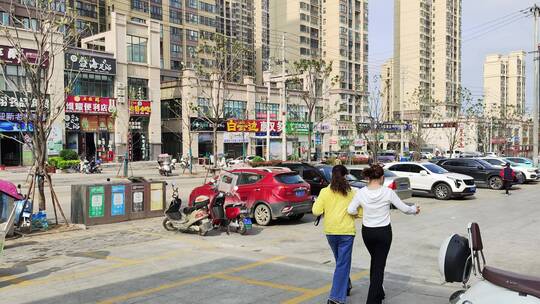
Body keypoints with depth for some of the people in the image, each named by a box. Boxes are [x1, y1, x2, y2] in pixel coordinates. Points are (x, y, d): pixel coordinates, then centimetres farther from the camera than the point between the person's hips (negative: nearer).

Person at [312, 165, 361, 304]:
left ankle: (346, 286, 40)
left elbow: (316, 211, -8)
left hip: (330, 231, 3)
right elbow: (360, 212, -4)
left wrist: (317, 202, 11)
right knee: (343, 264, 0)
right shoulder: (351, 193, -5)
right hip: (346, 231, -3)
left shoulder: (325, 192, -4)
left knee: (340, 261, 24)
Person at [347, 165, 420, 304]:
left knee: (375, 261, 24)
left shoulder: (361, 193, -11)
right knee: (379, 265, 4)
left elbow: (351, 210, -10)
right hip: (383, 232, -3)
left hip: (367, 232, 3)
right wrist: (415, 209, 15)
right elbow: (404, 208, -6)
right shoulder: (388, 192, -15)